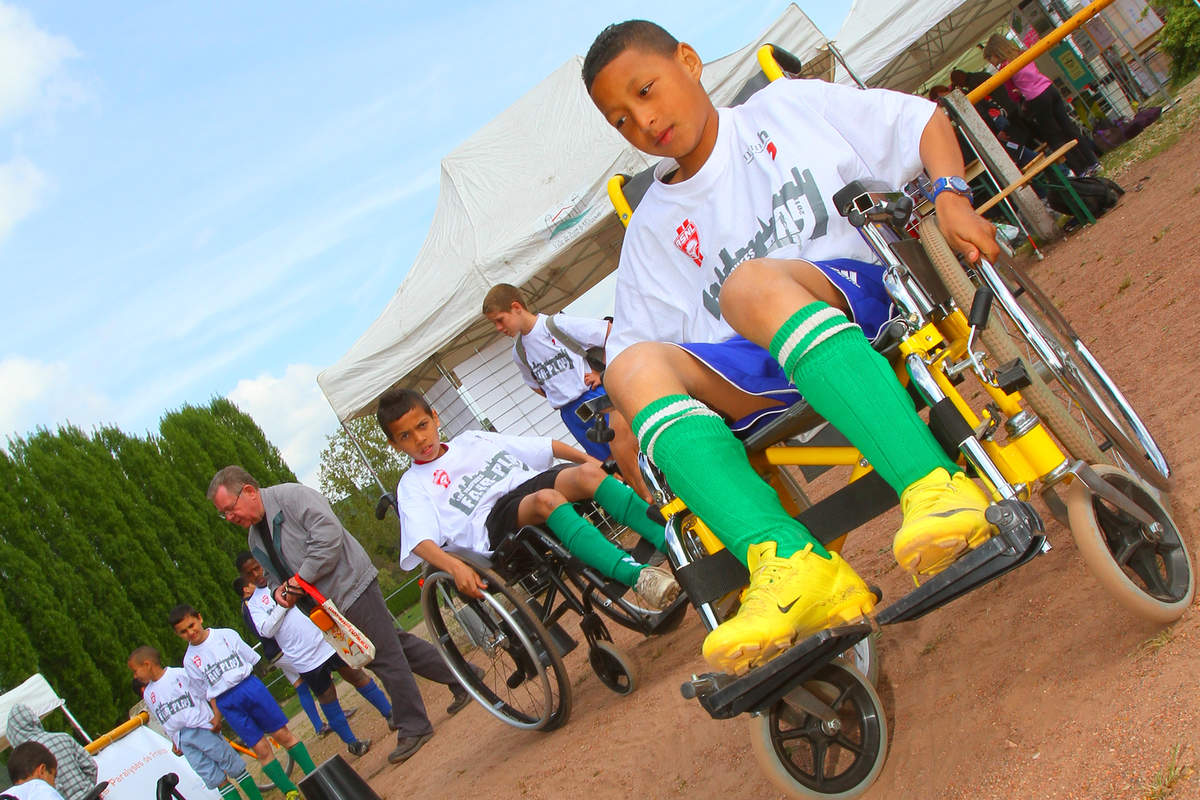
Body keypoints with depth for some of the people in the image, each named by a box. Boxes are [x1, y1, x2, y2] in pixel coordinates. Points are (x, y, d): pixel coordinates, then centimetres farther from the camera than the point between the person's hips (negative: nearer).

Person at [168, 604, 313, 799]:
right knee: (261, 750, -4)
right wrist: (216, 717, 6)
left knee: (283, 735, -1)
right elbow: (209, 693, 10)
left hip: (251, 686, 0)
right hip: (228, 705, 0)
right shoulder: (190, 661, 7)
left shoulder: (226, 635, 5)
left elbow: (252, 660, 10)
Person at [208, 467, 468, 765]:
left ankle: (413, 728, 7)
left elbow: (328, 534, -25)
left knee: (385, 655, -4)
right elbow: (274, 573, 22)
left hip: (350, 583, -9)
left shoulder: (291, 496, -15)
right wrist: (280, 589, -2)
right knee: (394, 640, 14)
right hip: (332, 605, 9)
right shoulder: (255, 539, 13)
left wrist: (298, 580, -21)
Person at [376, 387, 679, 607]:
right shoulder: (413, 486, 12)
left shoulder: (473, 440, 27)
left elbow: (543, 446, 26)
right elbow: (421, 541, -7)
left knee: (588, 473, -25)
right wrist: (455, 566, -26)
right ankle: (635, 575, -50)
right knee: (546, 499, -36)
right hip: (495, 525, -5)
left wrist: (586, 458, 13)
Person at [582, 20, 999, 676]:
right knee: (635, 367, -25)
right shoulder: (654, 228, 22)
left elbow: (923, 120, 14)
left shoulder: (785, 107, 16)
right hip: (764, 372, 4)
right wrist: (632, 430, -3)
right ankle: (790, 562, -43)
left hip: (865, 297, -3)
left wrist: (950, 198, -4)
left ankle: (934, 487, -48)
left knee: (752, 285, -36)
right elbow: (634, 338, 14)